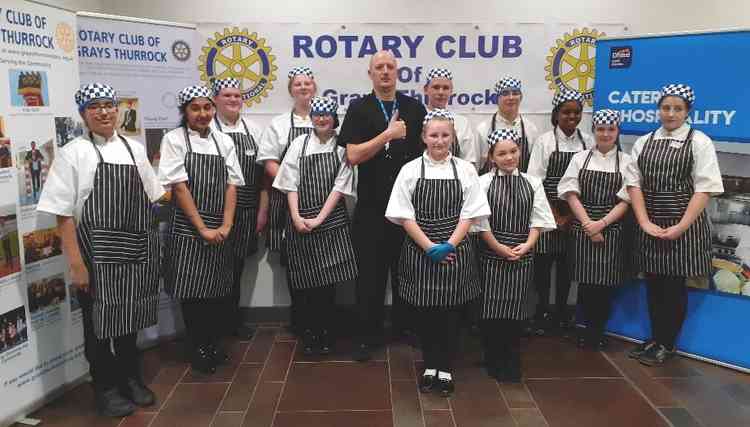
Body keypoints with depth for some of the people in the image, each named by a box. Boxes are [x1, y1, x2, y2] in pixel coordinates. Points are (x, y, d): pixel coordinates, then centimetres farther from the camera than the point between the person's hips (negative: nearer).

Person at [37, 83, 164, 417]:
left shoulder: (134, 149, 9)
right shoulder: (73, 153, -5)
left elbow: (149, 199, 14)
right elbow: (63, 215, -9)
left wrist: (148, 249, 10)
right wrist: (77, 264, -14)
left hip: (135, 250, 4)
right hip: (97, 252, -4)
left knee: (129, 318, 16)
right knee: (100, 322, 8)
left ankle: (130, 378, 35)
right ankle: (106, 388, 26)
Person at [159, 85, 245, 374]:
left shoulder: (224, 142, 8)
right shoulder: (174, 139, -4)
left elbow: (231, 185, 4)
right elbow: (179, 187, -10)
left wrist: (226, 226, -8)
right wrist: (203, 229, -13)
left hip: (219, 231, 4)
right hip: (187, 229, -4)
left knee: (219, 290, 9)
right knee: (191, 291, 3)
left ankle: (214, 344, 26)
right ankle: (199, 348, 19)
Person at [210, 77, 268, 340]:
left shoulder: (253, 130, 10)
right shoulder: (206, 129, -3)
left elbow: (263, 173, 10)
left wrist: (263, 210, 6)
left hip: (247, 211, 4)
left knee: (237, 267, 13)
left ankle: (233, 317, 29)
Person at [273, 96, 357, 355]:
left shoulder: (342, 146, 3)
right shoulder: (299, 144, 7)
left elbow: (340, 186, -4)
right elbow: (291, 183, 4)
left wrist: (318, 219, -11)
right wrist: (296, 217, -9)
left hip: (331, 220, -1)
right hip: (300, 221, 1)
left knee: (328, 280, 1)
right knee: (305, 282, 2)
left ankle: (326, 334, 15)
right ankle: (308, 334, 16)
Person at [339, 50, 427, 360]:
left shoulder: (415, 108, 7)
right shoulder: (359, 109, -1)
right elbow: (353, 155, -12)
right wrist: (388, 135, -17)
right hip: (371, 206, -2)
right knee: (370, 273, 5)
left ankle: (405, 326, 28)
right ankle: (368, 333, 18)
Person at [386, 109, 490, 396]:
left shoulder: (465, 169, 2)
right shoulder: (410, 170, -1)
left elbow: (469, 214, -1)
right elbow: (404, 215, -5)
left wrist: (449, 245, -14)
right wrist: (430, 247, -13)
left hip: (456, 252, 0)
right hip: (419, 252, 0)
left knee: (451, 313, 7)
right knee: (423, 312, 8)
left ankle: (445, 369, 23)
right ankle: (429, 366, 27)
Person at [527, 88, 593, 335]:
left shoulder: (587, 141, 4)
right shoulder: (544, 141, -5)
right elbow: (535, 182, -8)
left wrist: (571, 215, -6)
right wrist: (555, 215, -11)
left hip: (576, 213, 3)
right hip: (548, 211, -2)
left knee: (566, 263, 10)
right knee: (543, 262, 1)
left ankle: (561, 312, 24)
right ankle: (542, 312, 16)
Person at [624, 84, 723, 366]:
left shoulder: (699, 142, -3)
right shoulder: (643, 143, 8)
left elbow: (705, 188, -9)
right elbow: (633, 183, 2)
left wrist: (680, 227, -16)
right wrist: (645, 222, -9)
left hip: (684, 227, -3)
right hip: (650, 227, 4)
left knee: (675, 287, 5)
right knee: (654, 285, 12)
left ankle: (666, 345, 21)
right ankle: (656, 339, 28)